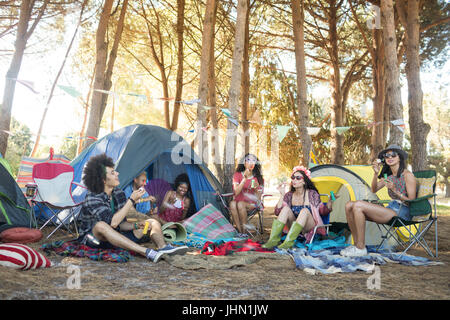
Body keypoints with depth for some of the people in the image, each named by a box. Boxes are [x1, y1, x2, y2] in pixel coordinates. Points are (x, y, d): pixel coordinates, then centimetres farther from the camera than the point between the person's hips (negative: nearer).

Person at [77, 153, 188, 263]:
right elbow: (112, 223, -33)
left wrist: (136, 225, -17)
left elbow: (121, 224, 3)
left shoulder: (119, 193, 0)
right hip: (93, 239, -7)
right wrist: (132, 200, -30)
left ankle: (162, 247, -34)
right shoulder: (92, 198, -21)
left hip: (115, 239, 7)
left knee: (153, 222, -1)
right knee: (101, 225, -41)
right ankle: (147, 252, -49)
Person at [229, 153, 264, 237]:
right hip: (238, 201, 1)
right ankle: (239, 230, -28)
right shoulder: (237, 175, 4)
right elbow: (236, 192, -10)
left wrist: (256, 188, -19)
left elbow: (258, 198, 2)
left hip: (251, 204, -1)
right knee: (232, 204, -33)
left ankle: (244, 230, -18)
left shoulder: (258, 178, 3)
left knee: (240, 204, -33)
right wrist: (244, 179, -18)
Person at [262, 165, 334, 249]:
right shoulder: (289, 195, 5)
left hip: (309, 227, -3)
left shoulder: (312, 194, -3)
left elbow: (323, 211, 2)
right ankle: (273, 240, -29)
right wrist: (282, 195, -11)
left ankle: (288, 242, -38)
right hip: (294, 228, 3)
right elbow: (277, 212, -4)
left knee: (305, 210, -32)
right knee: (286, 208, -23)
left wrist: (330, 201, -17)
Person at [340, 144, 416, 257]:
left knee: (358, 205, -26)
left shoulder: (407, 175, -5)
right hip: (391, 208, 8)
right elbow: (374, 190, 13)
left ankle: (361, 248, -19)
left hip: (401, 213, -8)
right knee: (349, 206, -6)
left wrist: (395, 191, -21)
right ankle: (357, 243, -3)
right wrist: (376, 173, -1)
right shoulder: (389, 176, 17)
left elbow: (412, 201, -9)